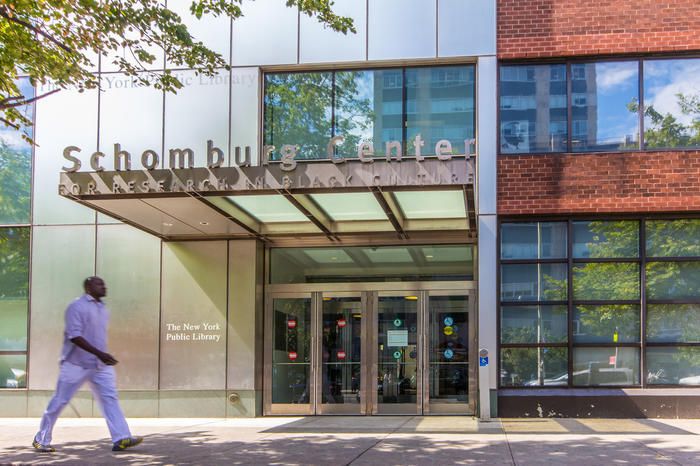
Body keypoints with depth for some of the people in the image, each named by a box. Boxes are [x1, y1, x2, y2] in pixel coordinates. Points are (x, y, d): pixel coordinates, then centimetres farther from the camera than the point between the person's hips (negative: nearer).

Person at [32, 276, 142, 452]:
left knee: (110, 397, -7)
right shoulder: (77, 307, -12)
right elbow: (74, 336, -21)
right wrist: (99, 353, -26)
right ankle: (41, 440, 17)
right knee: (60, 401, 3)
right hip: (76, 365, -6)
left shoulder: (103, 310, 13)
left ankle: (121, 439, -14)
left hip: (100, 365, 7)